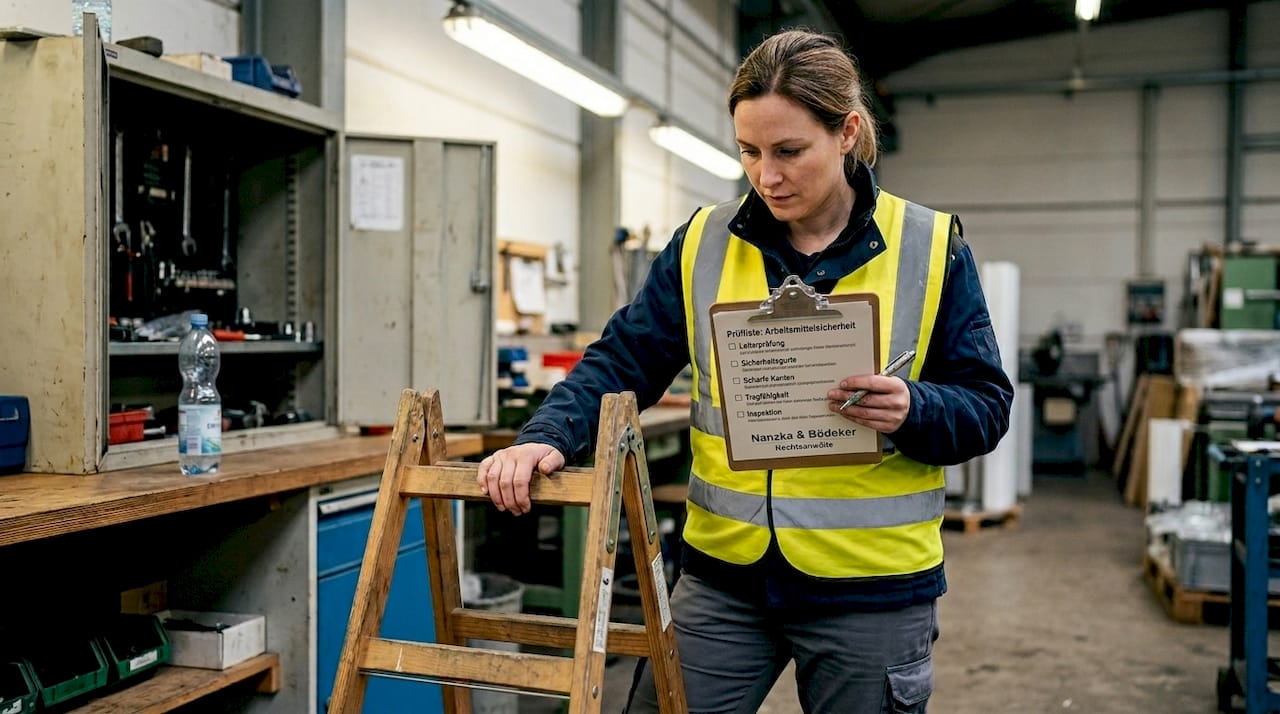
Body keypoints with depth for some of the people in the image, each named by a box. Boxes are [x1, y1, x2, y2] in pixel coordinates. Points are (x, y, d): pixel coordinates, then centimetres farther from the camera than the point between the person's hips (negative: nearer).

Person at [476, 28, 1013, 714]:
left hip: (872, 589, -1)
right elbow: (622, 361, 1)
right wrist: (547, 436, -16)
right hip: (724, 576, 2)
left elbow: (986, 406, -1)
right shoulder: (703, 243, 1)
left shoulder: (931, 249, -4)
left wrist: (912, 409, -23)